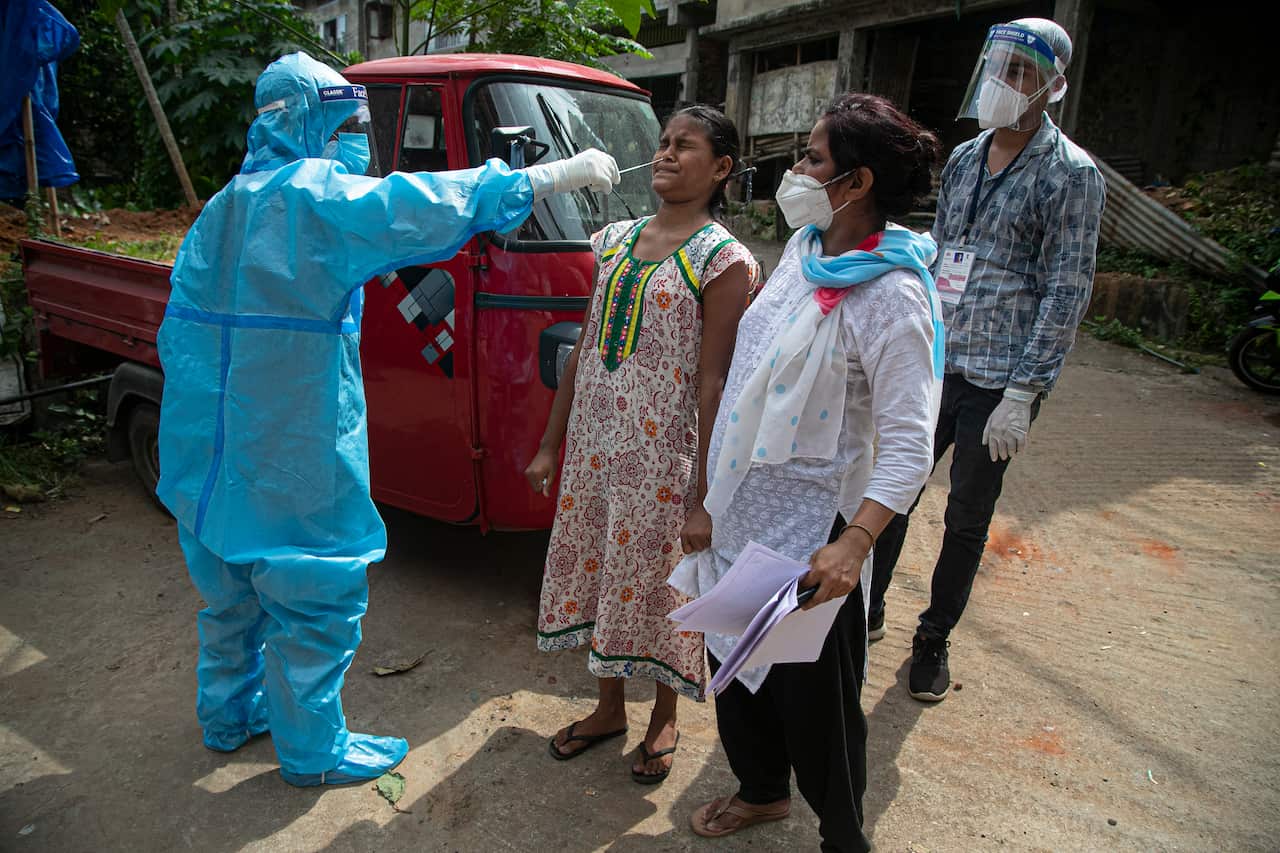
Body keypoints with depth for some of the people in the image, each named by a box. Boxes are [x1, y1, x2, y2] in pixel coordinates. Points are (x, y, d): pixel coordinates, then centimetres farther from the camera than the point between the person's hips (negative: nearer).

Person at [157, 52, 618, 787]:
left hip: (208, 451, 9)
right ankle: (314, 749, 24)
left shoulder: (221, 209, 12)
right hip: (292, 459, -9)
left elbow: (182, 331, 14)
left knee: (232, 594, 24)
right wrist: (571, 171, -19)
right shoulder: (318, 194, -15)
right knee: (317, 602, 7)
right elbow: (438, 204, -23)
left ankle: (228, 714, 44)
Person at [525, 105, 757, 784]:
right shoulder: (616, 240, 8)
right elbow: (585, 349, 11)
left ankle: (663, 721, 34)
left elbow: (712, 383, -14)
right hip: (593, 444, 6)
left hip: (663, 455, -5)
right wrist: (550, 444, 11)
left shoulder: (723, 260, -9)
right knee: (593, 569, 15)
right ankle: (609, 708, 39)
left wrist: (705, 499, -15)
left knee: (656, 581, 8)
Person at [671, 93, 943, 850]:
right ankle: (763, 791, 51)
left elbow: (910, 444, -24)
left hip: (808, 531, -8)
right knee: (735, 664, 24)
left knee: (812, 693, 10)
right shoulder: (804, 247, 3)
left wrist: (854, 546, -36)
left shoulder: (891, 297, -22)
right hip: (742, 506, 8)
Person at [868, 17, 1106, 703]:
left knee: (967, 521, 8)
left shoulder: (1070, 173, -7)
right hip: (931, 365, 5)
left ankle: (933, 640, 27)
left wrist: (1022, 395, -16)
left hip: (997, 382, -5)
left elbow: (1066, 292, -11)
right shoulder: (963, 158, 10)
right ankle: (867, 611, 31)